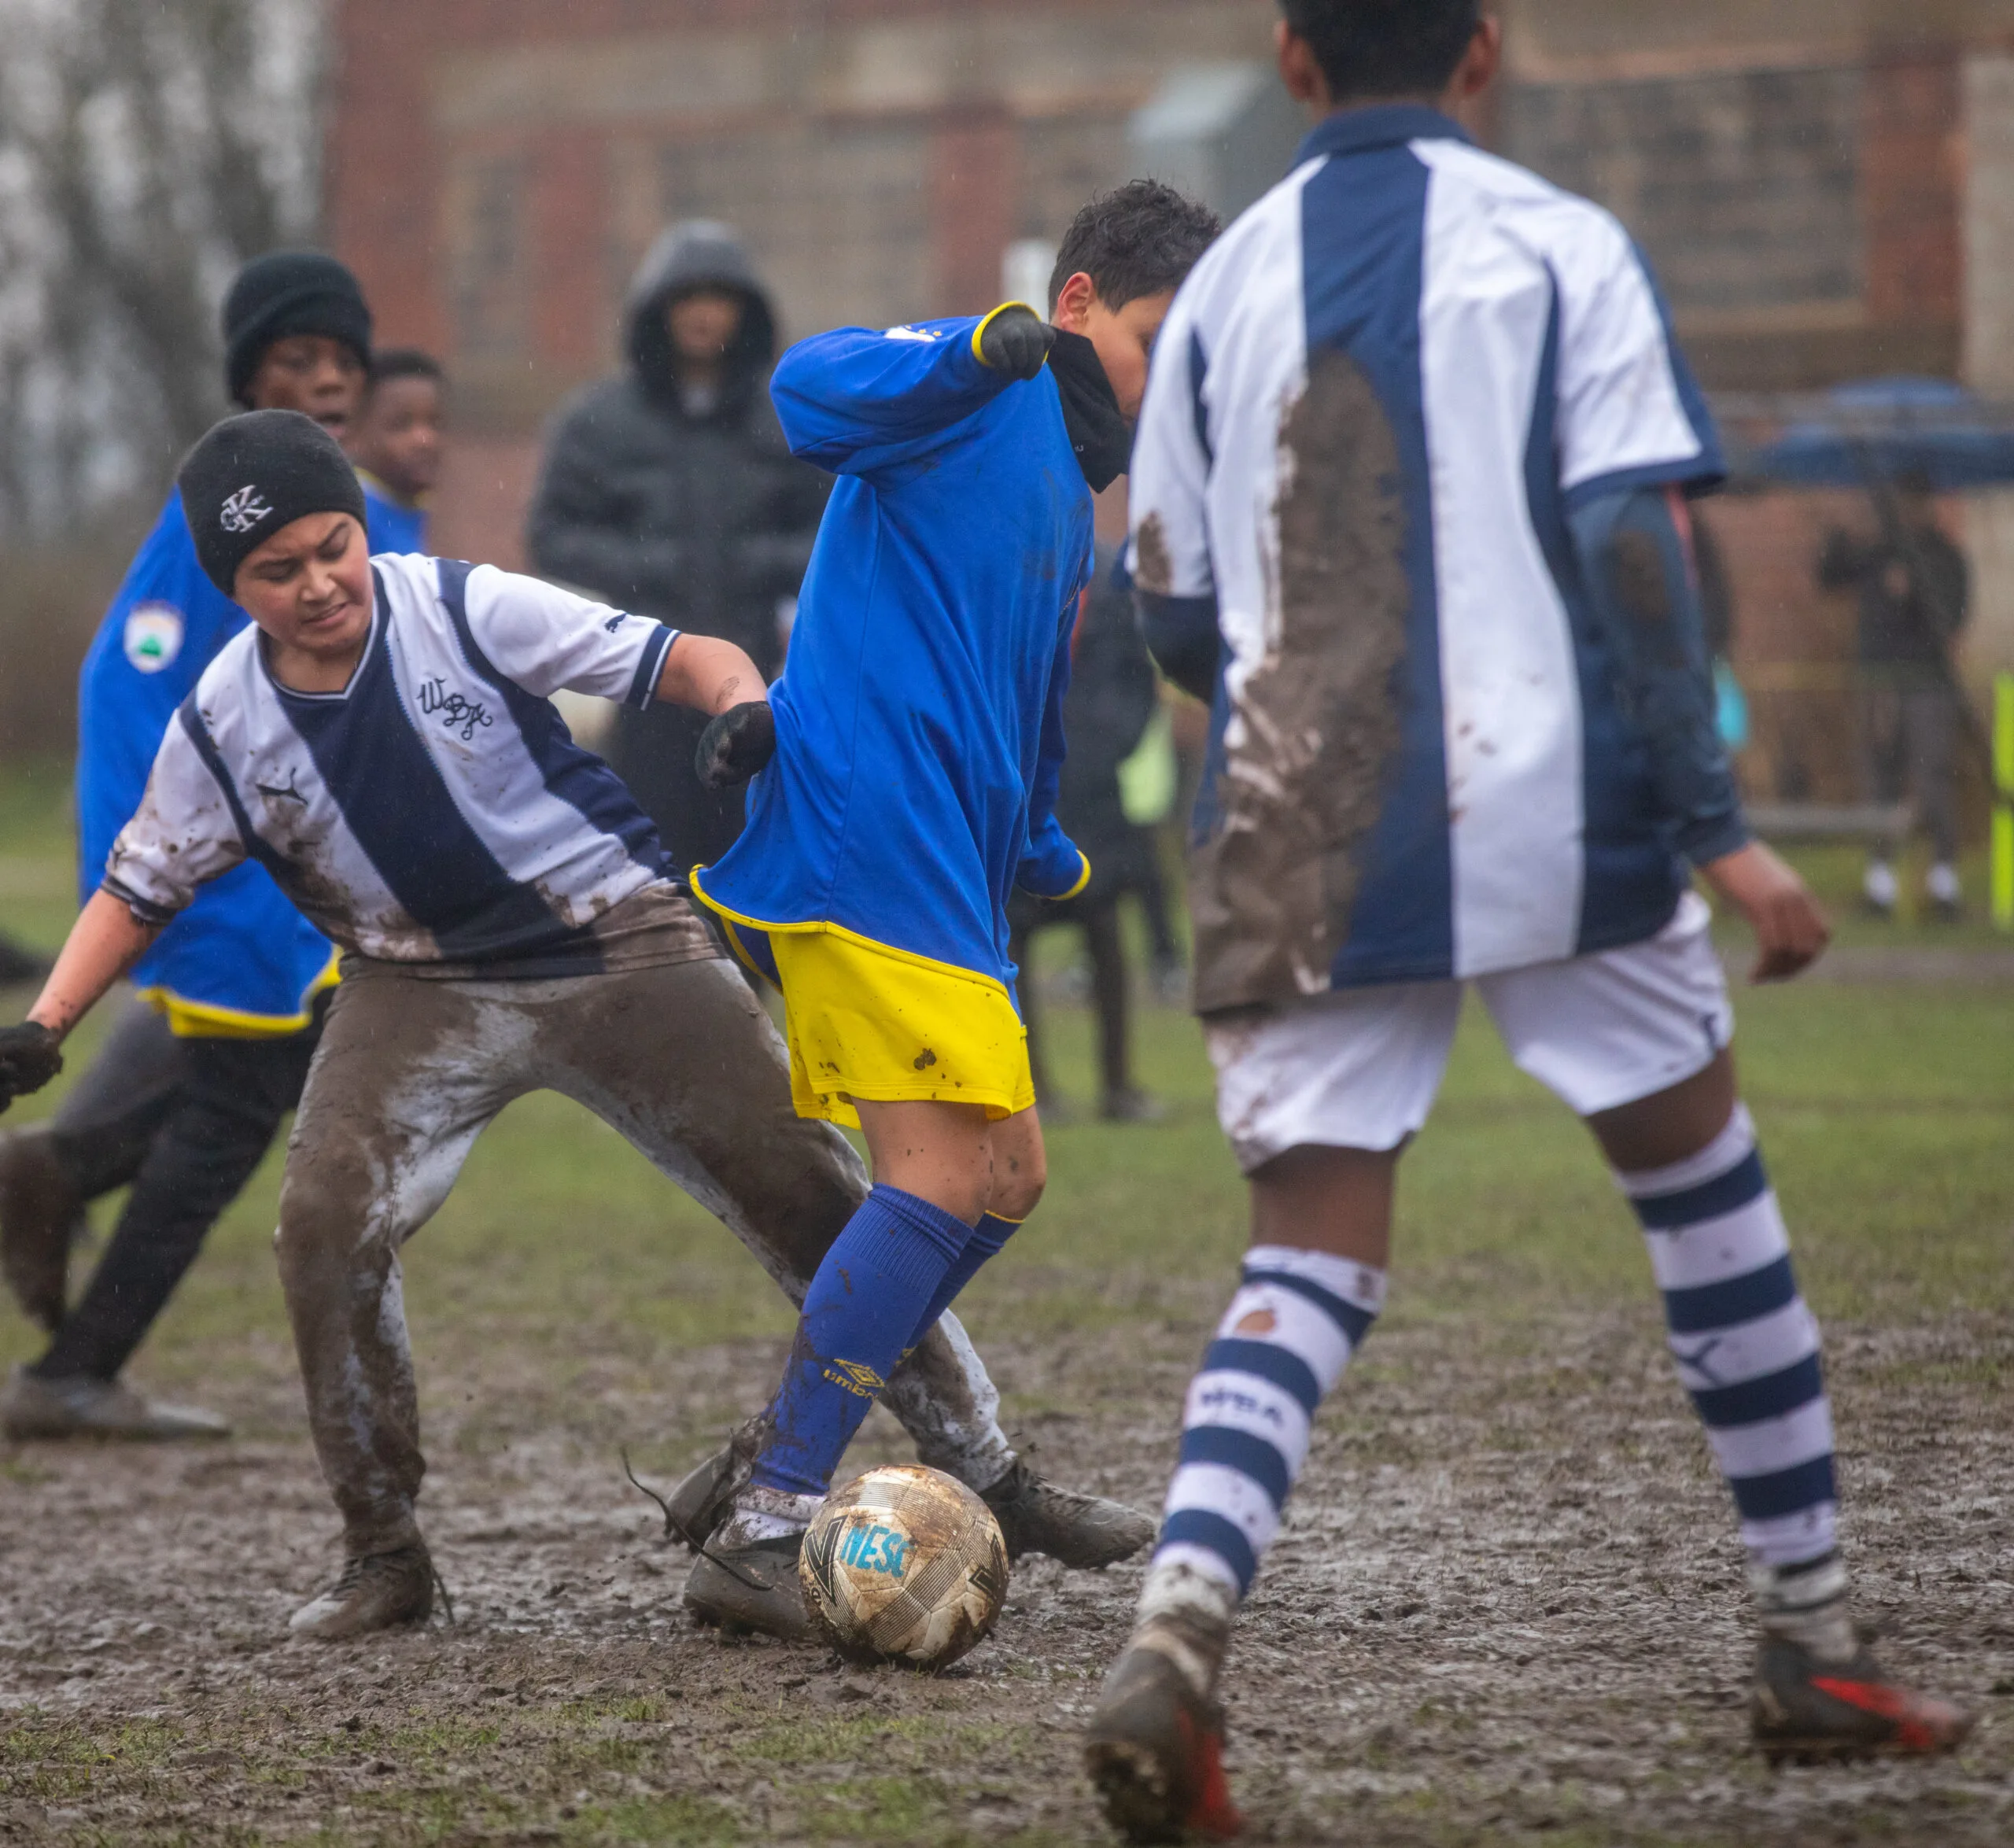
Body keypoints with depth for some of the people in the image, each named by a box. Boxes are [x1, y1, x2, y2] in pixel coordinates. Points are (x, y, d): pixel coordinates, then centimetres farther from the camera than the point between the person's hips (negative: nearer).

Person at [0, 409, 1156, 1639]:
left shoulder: (464, 611, -16)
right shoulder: (222, 728, -7)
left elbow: (684, 660, -15)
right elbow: (139, 893, 4)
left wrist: (745, 708, -37)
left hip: (620, 944, -2)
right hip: (422, 984, 2)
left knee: (813, 1190, -5)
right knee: (327, 1226, -20)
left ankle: (988, 1476, 8)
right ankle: (385, 1559, -5)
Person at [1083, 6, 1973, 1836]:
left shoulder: (1225, 284, 10)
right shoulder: (1557, 246, 0)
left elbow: (1181, 625, 12)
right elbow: (1632, 550, -10)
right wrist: (1717, 827, -10)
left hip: (1298, 854, 2)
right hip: (1546, 819, -2)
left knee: (1310, 1266, 3)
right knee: (1704, 1188, 16)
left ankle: (1176, 1634, -22)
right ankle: (1816, 1647, 22)